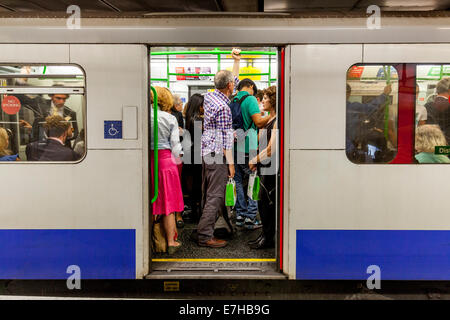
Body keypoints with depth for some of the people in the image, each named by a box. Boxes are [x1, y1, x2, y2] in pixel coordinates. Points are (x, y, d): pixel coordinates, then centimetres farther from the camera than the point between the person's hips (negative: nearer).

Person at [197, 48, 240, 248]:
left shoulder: (209, 96, 7)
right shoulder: (223, 108, -19)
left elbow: (234, 81, 22)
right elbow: (226, 138, -17)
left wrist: (237, 61, 22)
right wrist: (230, 163, -12)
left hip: (206, 151, 10)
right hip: (217, 156, -10)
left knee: (207, 193, 17)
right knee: (215, 195, -5)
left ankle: (205, 226, 28)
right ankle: (205, 235, -2)